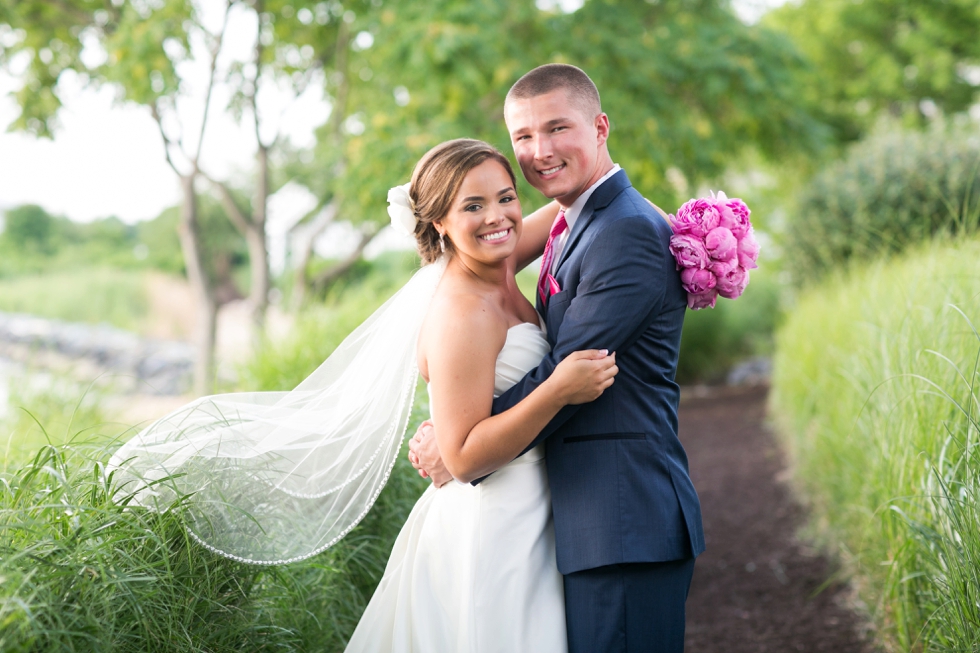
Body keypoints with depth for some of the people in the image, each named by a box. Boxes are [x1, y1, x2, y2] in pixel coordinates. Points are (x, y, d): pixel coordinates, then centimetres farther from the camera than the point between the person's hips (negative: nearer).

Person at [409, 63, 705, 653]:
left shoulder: (629, 233, -15)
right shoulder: (573, 228, 18)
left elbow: (563, 377, -17)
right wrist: (454, 430, 1)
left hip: (625, 529, -10)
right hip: (588, 524, 10)